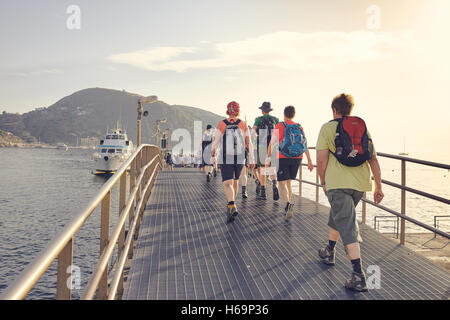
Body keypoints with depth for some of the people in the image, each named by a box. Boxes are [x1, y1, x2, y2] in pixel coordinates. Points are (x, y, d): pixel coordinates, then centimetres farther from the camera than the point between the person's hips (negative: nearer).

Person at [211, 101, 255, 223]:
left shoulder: (222, 124, -6)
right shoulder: (243, 124, 0)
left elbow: (215, 142, 0)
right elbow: (248, 143, -2)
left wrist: (213, 155, 15)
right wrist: (251, 159, 2)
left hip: (226, 159, -3)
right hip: (240, 159, 3)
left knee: (227, 184, -7)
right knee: (235, 181, 22)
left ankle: (232, 207, -30)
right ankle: (231, 203, 36)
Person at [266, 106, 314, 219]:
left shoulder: (280, 126, -4)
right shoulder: (299, 127, 8)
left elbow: (272, 143, -5)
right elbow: (305, 145, 4)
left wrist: (268, 157, 4)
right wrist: (310, 161, 4)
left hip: (283, 158, -4)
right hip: (297, 159, 4)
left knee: (282, 184, -2)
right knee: (288, 182, 18)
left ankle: (288, 204, -27)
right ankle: (288, 209, 21)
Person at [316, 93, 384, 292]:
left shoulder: (328, 128, 2)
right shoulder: (363, 128, 14)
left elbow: (322, 159, -7)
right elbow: (373, 160, 10)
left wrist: (323, 182, 6)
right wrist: (378, 187, 11)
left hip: (338, 183, -6)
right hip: (360, 183, 6)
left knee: (347, 225, -7)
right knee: (338, 214, 26)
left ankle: (359, 276, -14)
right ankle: (329, 253, 43)